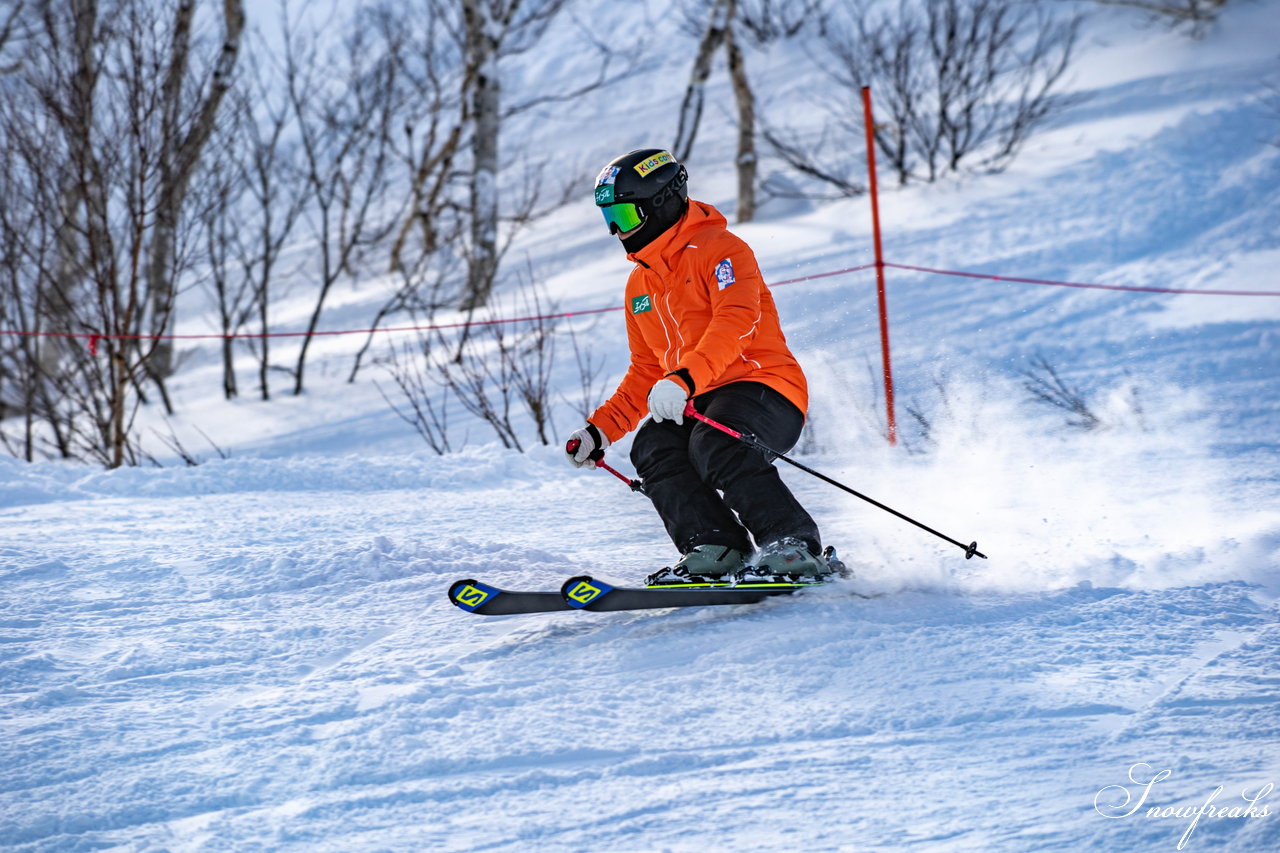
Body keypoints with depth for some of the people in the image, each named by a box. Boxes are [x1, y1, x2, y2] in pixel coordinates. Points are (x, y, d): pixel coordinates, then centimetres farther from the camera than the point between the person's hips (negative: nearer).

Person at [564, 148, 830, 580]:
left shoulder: (720, 249, -6)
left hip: (764, 386, -7)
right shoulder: (640, 285, 20)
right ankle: (715, 547, -27)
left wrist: (684, 379, -39)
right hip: (701, 403, 7)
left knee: (714, 447, -34)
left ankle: (794, 545, -28)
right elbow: (646, 374, 27)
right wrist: (601, 429, 14)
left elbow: (736, 321, -24)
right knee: (652, 447, -21)